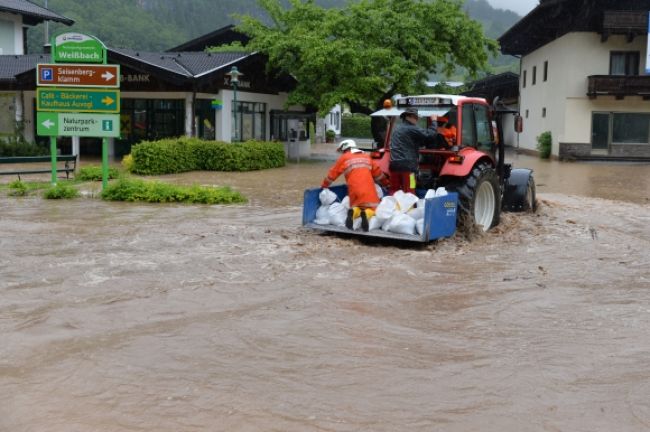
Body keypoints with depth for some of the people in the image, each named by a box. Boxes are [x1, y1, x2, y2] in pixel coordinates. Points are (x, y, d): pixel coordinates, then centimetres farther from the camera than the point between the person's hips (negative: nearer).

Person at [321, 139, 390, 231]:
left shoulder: (344, 158, 11)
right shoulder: (367, 157, 22)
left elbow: (332, 174, 16)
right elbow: (378, 172, 29)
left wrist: (323, 186, 27)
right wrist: (386, 184, 42)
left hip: (355, 191, -1)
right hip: (369, 191, 1)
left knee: (356, 207, 19)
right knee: (374, 209, 8)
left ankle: (354, 211, -17)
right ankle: (367, 214, -26)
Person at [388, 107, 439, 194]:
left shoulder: (396, 129, 20)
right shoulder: (412, 129, -6)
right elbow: (430, 135, -10)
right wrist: (433, 121, 3)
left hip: (394, 164, 8)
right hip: (407, 165, -7)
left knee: (394, 191, 10)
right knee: (409, 193, -5)